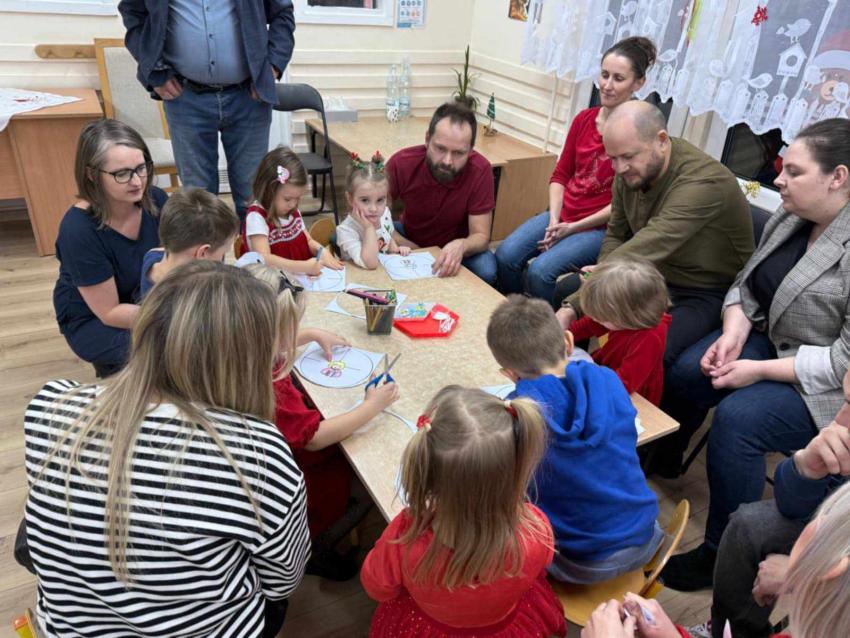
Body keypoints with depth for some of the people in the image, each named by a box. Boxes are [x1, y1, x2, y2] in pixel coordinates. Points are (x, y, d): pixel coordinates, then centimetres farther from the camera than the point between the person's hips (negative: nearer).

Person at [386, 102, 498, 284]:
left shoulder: (480, 170, -28)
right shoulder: (401, 163, -25)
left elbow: (481, 235, -22)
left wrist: (461, 246, -45)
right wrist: (409, 247, -28)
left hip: (456, 245, -1)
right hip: (409, 240, 2)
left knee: (486, 271, -32)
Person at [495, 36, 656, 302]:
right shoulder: (584, 119, 9)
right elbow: (561, 174, 10)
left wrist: (573, 227, -12)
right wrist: (554, 220, -5)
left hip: (601, 227, -5)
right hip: (562, 214, 6)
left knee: (540, 271, -26)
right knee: (505, 256, -16)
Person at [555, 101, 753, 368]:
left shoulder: (703, 182, -31)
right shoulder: (630, 170, -7)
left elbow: (645, 249, -42)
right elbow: (616, 234, 6)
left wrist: (572, 308, -48)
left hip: (704, 293, -7)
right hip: (654, 276, 7)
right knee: (566, 290, -1)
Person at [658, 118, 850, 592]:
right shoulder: (789, 218, -2)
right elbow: (746, 285, 6)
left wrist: (759, 370, -23)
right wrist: (734, 334, -11)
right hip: (769, 338, 8)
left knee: (738, 417, -27)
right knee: (683, 374, -9)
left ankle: (722, 557, -9)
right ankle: (663, 459, 21)